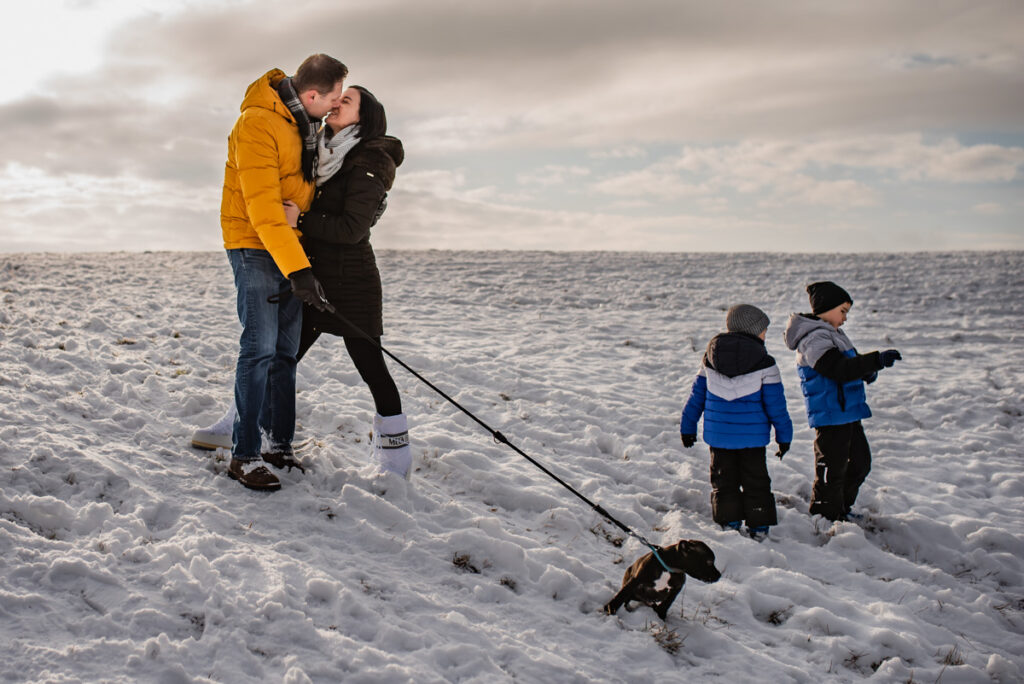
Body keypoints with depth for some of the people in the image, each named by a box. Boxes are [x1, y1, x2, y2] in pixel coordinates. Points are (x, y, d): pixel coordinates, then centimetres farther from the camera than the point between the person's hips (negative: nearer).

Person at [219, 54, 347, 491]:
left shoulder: (304, 122, 8)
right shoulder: (257, 124, -20)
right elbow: (263, 207, -26)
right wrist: (297, 268, -31)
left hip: (288, 245, 8)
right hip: (255, 245, -8)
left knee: (285, 349, 9)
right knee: (260, 348, -12)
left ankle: (280, 444, 16)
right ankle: (243, 456, -8)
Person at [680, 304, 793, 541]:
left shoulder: (709, 359, 2)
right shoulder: (764, 364, -9)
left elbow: (697, 395, 8)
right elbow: (776, 404, -7)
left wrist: (687, 427, 16)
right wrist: (784, 435, 4)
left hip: (717, 433, 3)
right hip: (752, 435, -2)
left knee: (724, 479, 14)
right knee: (755, 480, 10)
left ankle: (729, 522, 14)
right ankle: (758, 526, 13)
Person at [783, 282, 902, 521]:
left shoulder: (832, 334, 16)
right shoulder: (814, 339, -18)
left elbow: (851, 363, 25)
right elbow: (840, 369, -31)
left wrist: (867, 371, 2)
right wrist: (876, 361, -35)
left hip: (848, 414, 11)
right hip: (830, 416, -11)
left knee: (860, 462, 19)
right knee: (832, 469, -2)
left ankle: (841, 510, 34)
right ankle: (824, 518, 12)